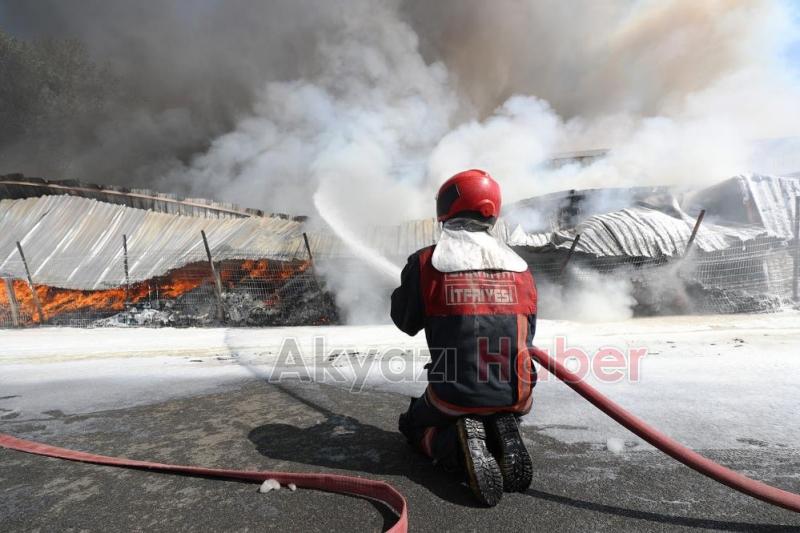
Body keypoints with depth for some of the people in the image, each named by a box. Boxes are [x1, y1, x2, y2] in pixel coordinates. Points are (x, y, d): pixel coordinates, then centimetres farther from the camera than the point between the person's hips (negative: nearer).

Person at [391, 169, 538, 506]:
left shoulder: (425, 262, -10)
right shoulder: (519, 266, 1)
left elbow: (406, 322, 4)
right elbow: (528, 334, 10)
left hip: (455, 398, -3)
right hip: (515, 398, 4)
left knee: (413, 424, 27)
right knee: (498, 419, 38)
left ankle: (458, 445, -4)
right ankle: (503, 439, 3)